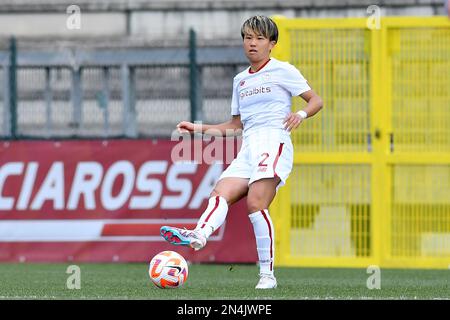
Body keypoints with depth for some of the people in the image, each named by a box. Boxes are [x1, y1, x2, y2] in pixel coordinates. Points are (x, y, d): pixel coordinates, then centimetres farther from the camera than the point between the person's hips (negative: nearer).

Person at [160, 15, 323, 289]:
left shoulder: (283, 71, 6)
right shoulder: (240, 80, 24)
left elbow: (316, 101, 5)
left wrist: (301, 114, -16)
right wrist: (200, 128, 21)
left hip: (274, 141, -7)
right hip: (247, 149, 7)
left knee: (256, 203, -24)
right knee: (220, 193, -22)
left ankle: (267, 274, -23)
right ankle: (199, 235, -49)